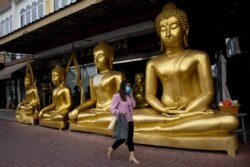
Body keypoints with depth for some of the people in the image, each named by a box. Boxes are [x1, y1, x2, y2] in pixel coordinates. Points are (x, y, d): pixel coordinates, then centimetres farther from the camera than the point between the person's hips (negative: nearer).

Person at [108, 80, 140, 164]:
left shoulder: (128, 96, 9)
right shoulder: (117, 96, -12)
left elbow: (133, 105, 7)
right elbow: (112, 108, -11)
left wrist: (131, 96, 0)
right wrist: (119, 112, -27)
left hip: (129, 120, 7)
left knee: (130, 138, 7)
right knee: (123, 138, -1)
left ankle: (132, 156, 13)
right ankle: (111, 149, 25)